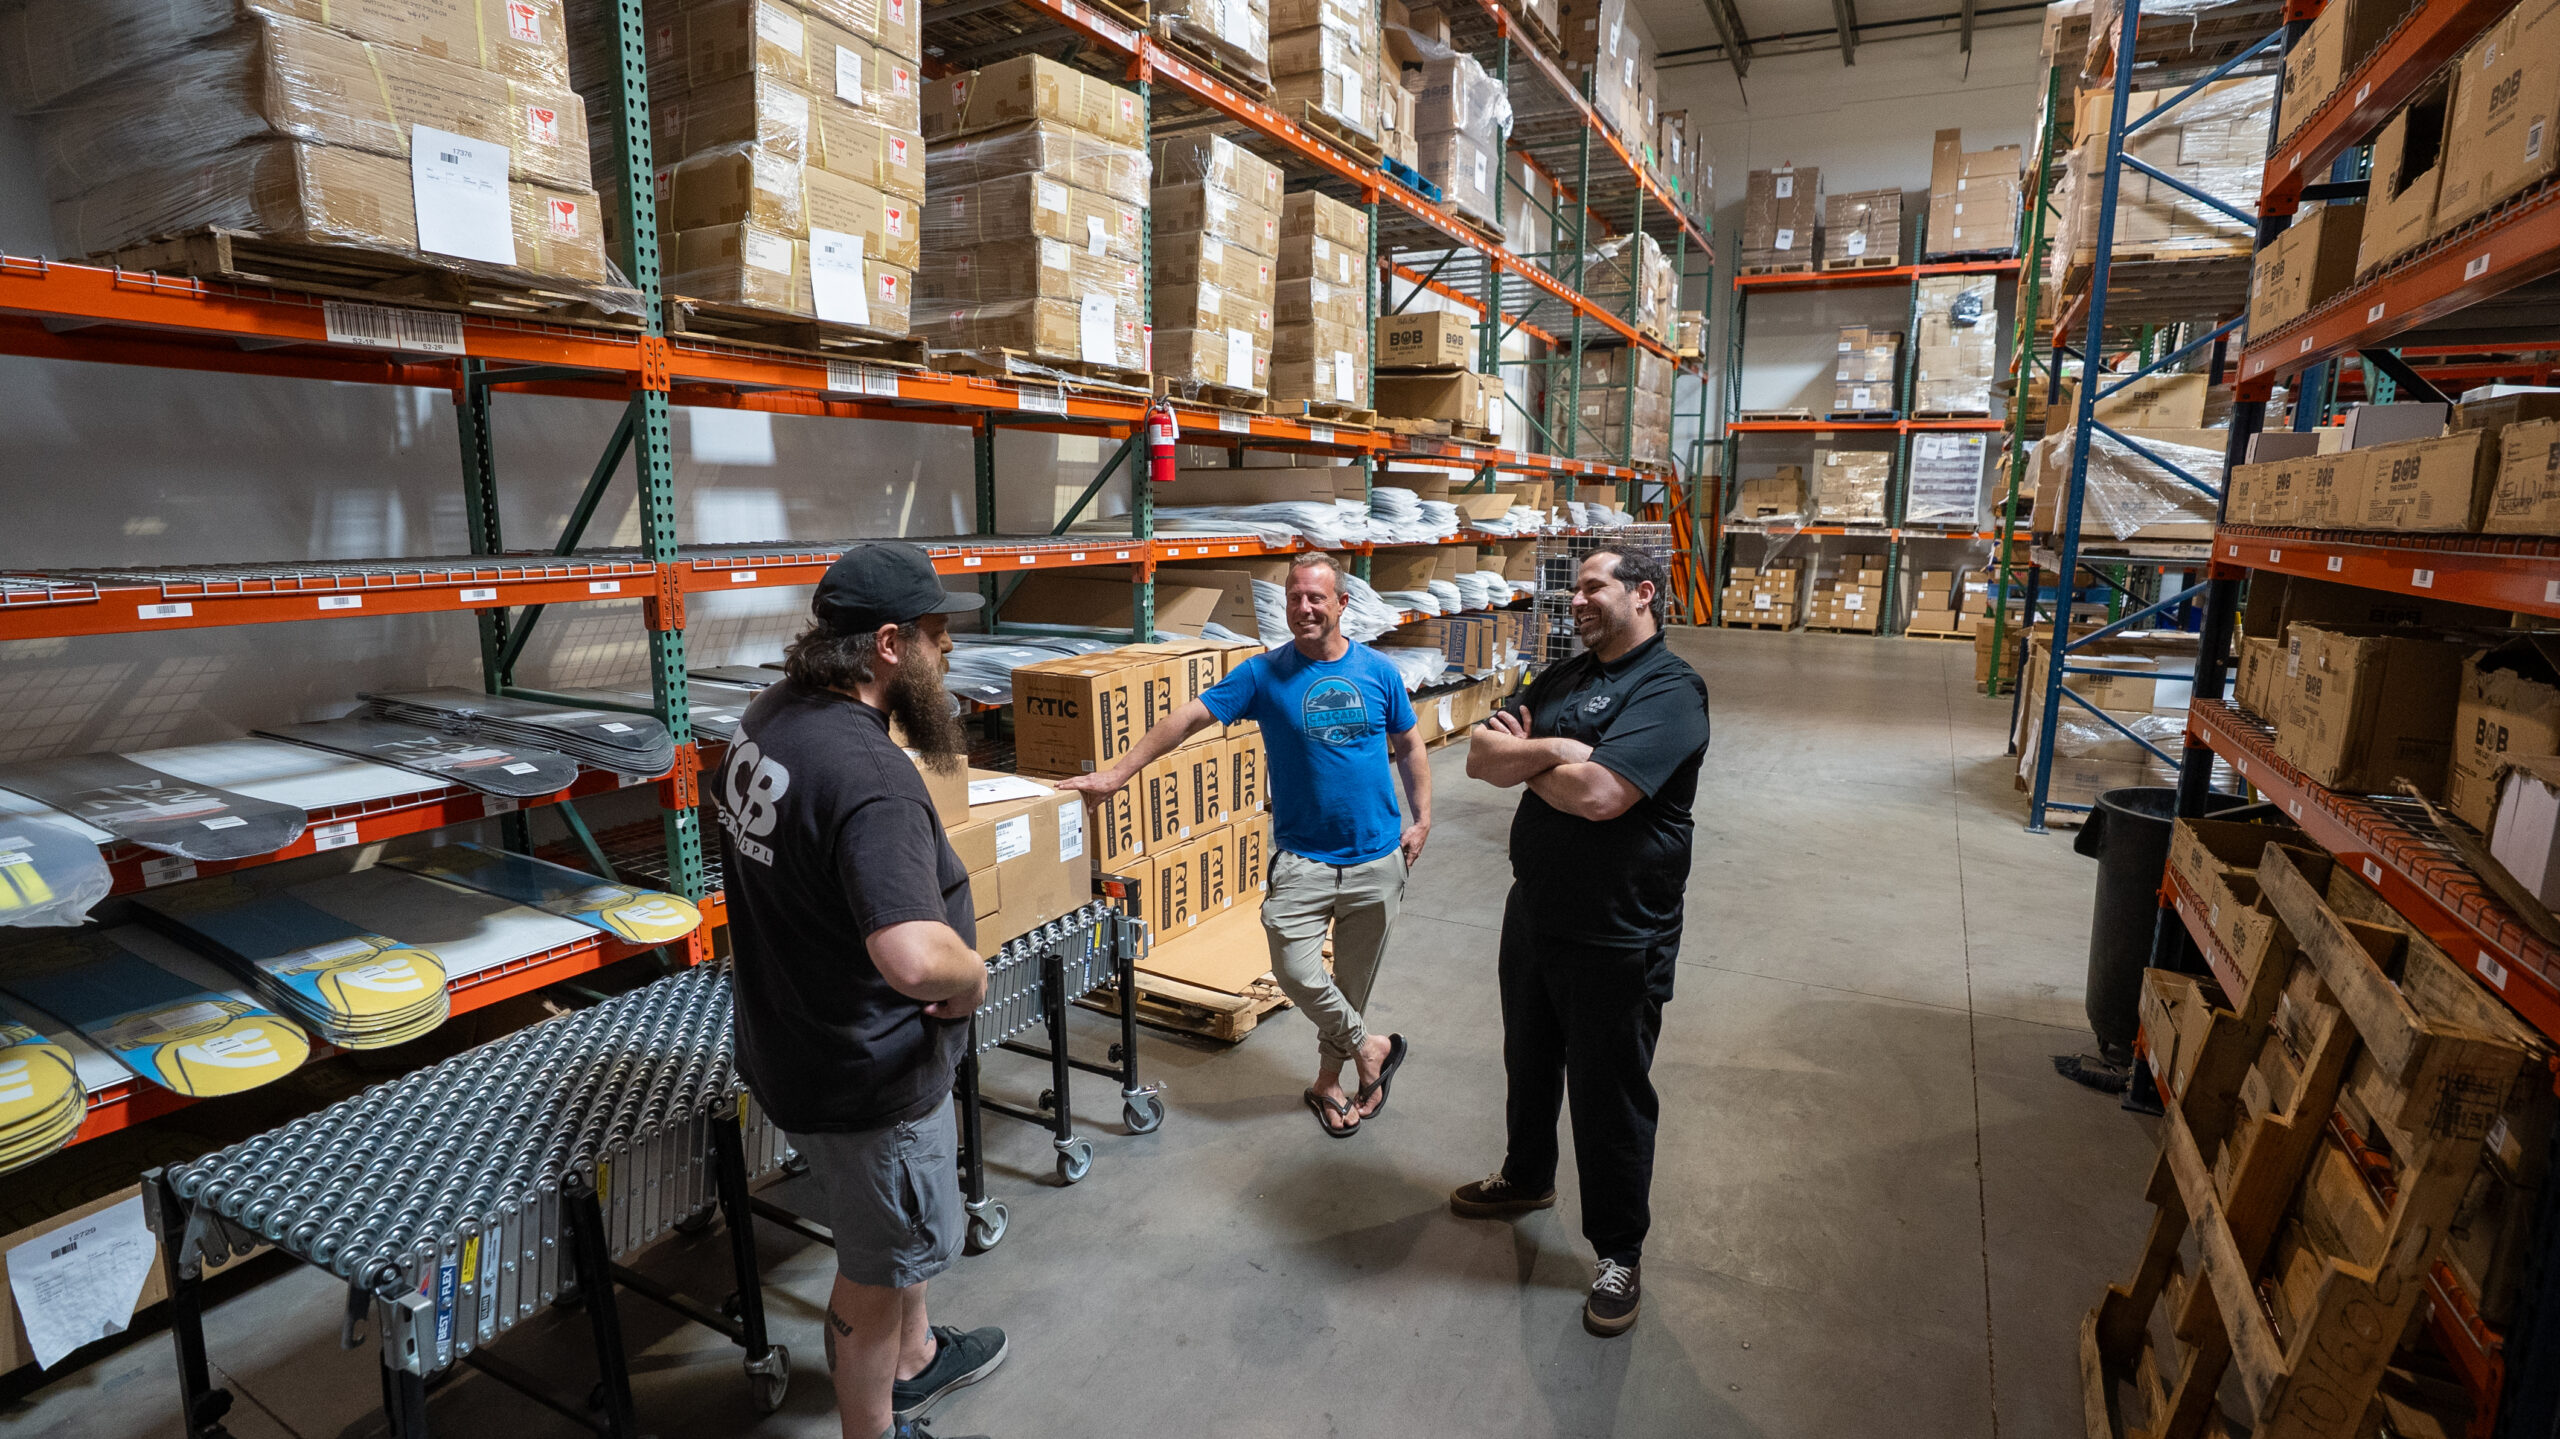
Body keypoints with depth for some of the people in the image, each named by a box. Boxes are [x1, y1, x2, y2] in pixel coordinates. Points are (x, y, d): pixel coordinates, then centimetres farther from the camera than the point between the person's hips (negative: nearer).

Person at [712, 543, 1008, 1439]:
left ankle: (914, 1358, 54)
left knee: (898, 1229, 31)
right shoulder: (869, 775, -34)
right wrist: (974, 974, -23)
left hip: (792, 1042, 9)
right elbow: (914, 959, -46)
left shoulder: (768, 717, -3)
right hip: (868, 1075, -9)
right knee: (878, 1268, 16)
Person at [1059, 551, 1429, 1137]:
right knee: (1296, 970, -14)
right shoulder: (1264, 673, -5)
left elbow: (1408, 745, 13)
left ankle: (1328, 1080, 35)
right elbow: (1188, 718, -9)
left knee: (1353, 979, 12)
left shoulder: (1378, 672, 1)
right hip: (1302, 857, -1)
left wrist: (1421, 819, 6)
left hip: (1377, 857, 2)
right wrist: (1117, 772, -15)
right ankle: (1369, 1048, 13)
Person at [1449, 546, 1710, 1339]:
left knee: (1610, 1095, 7)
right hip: (1534, 911, 8)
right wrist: (1559, 750, -20)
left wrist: (1521, 757, -12)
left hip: (1615, 937, -8)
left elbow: (1598, 793, -32)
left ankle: (1619, 1253, 27)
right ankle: (1526, 1177, 49)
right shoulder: (1565, 676, 8)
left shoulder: (1668, 689, -18)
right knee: (1529, 1062, 25)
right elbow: (1480, 755, -1)